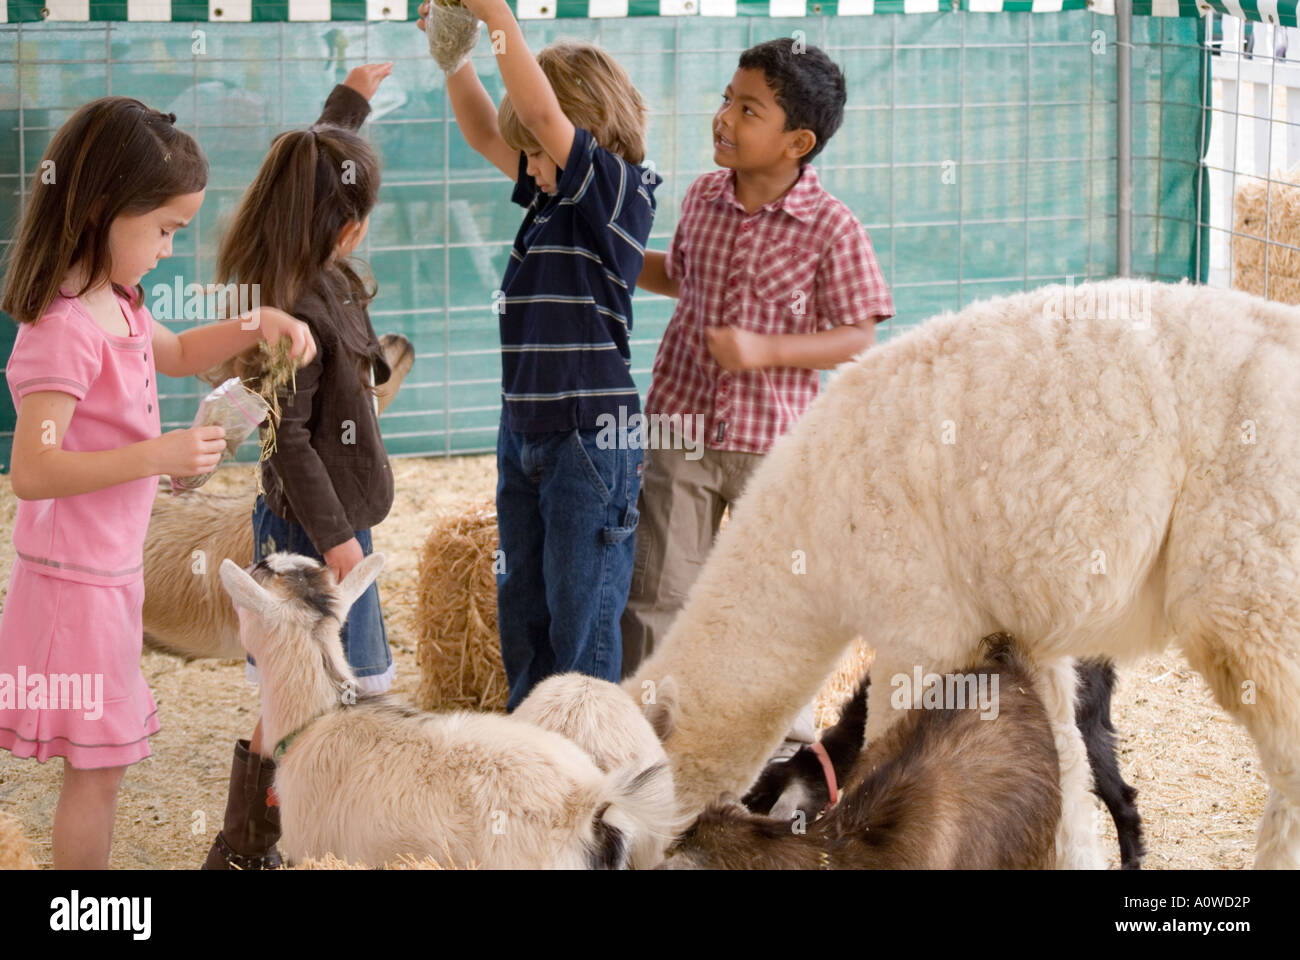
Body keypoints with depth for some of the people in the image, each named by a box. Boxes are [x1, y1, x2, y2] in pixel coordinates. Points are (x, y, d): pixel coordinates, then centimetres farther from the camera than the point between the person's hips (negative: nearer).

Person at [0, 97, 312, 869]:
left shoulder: (120, 307, 6)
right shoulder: (64, 330, -24)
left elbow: (176, 355, 29)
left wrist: (255, 325, 10)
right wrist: (159, 455, -30)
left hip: (111, 567, 10)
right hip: (75, 576, -10)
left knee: (103, 760, 17)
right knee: (98, 766, -2)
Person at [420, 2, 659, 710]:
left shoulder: (620, 192, -12)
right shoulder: (553, 195, 10)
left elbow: (543, 114, -23)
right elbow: (484, 132, 20)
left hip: (589, 439, -9)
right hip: (522, 433, 9)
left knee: (581, 622, -1)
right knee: (520, 611, 17)